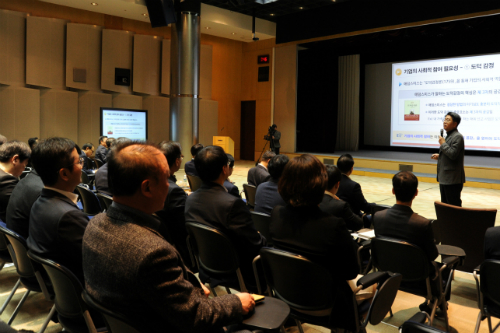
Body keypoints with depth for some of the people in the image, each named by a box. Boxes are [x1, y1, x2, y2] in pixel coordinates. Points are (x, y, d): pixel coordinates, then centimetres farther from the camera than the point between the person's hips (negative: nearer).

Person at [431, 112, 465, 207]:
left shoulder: (457, 137, -14)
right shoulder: (449, 136, 16)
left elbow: (453, 155, -23)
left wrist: (443, 144, -14)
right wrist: (439, 156, 10)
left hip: (452, 180, -10)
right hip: (444, 178, 10)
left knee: (454, 206, -2)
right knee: (445, 205, 16)